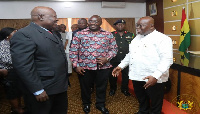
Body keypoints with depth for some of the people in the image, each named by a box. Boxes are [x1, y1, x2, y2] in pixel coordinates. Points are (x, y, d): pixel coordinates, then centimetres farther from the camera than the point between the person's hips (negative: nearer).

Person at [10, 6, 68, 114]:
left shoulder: (51, 33, 11)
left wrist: (64, 81, 19)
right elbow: (23, 66, -23)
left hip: (60, 86, 9)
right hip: (44, 90, -8)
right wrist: (38, 90, -22)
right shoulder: (23, 35, -17)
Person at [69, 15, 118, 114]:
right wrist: (76, 65, -6)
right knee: (85, 87, 15)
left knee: (102, 87, 14)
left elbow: (114, 48, 8)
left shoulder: (108, 35, 4)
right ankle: (86, 104, 40)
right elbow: (73, 50, 0)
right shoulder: (79, 34, 0)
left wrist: (107, 58, -8)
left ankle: (100, 104, 38)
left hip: (103, 67, 1)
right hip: (84, 67, -1)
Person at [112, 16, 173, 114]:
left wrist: (156, 76, -28)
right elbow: (130, 54, 24)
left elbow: (167, 59, -19)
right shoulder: (136, 38, 15)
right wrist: (121, 66, 16)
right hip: (136, 77, 7)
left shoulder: (162, 39, -10)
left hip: (153, 79, -6)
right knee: (142, 103, 22)